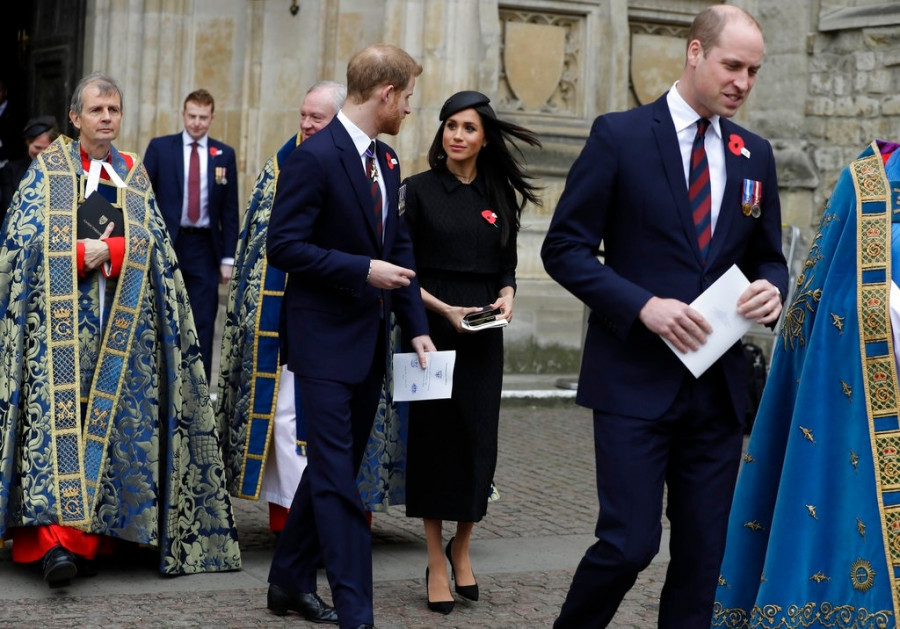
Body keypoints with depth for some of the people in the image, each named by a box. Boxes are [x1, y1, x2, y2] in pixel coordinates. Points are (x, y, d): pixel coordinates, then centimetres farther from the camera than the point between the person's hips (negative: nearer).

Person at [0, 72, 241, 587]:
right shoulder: (48, 169, 8)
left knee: (109, 419, -2)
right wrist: (84, 253, -13)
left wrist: (102, 252, -10)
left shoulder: (136, 176, 15)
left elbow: (151, 246, 6)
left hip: (121, 326, 3)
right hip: (60, 321, -3)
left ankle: (89, 533, 3)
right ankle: (58, 537, -22)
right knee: (59, 415, -14)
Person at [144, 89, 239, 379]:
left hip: (204, 249, 1)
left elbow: (230, 210, 5)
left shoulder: (224, 155, 5)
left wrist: (228, 258, 0)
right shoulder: (159, 147, 3)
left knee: (202, 325, 1)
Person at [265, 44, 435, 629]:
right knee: (337, 477, -6)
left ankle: (291, 581, 29)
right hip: (326, 339, -9)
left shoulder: (386, 161, 11)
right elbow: (284, 246, -18)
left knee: (335, 467, 16)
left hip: (370, 339, 9)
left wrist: (417, 326, 7)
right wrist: (363, 269, -20)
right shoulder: (315, 158, -15)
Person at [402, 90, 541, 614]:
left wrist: (507, 297, -7)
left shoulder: (500, 196, 9)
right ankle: (436, 563, 7)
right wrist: (444, 309, -15)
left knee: (479, 438, 2)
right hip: (433, 328, -3)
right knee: (434, 434, 0)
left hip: (483, 335, 3)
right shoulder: (420, 190, -2)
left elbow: (507, 267, 14)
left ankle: (461, 548, 21)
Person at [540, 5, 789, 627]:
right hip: (636, 381, -5)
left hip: (717, 384, 5)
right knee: (630, 544, -8)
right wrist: (643, 304, -17)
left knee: (704, 553, 7)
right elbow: (564, 247, -5)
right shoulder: (620, 136, -3)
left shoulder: (755, 155, 11)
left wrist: (771, 290, -6)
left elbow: (767, 257, 19)